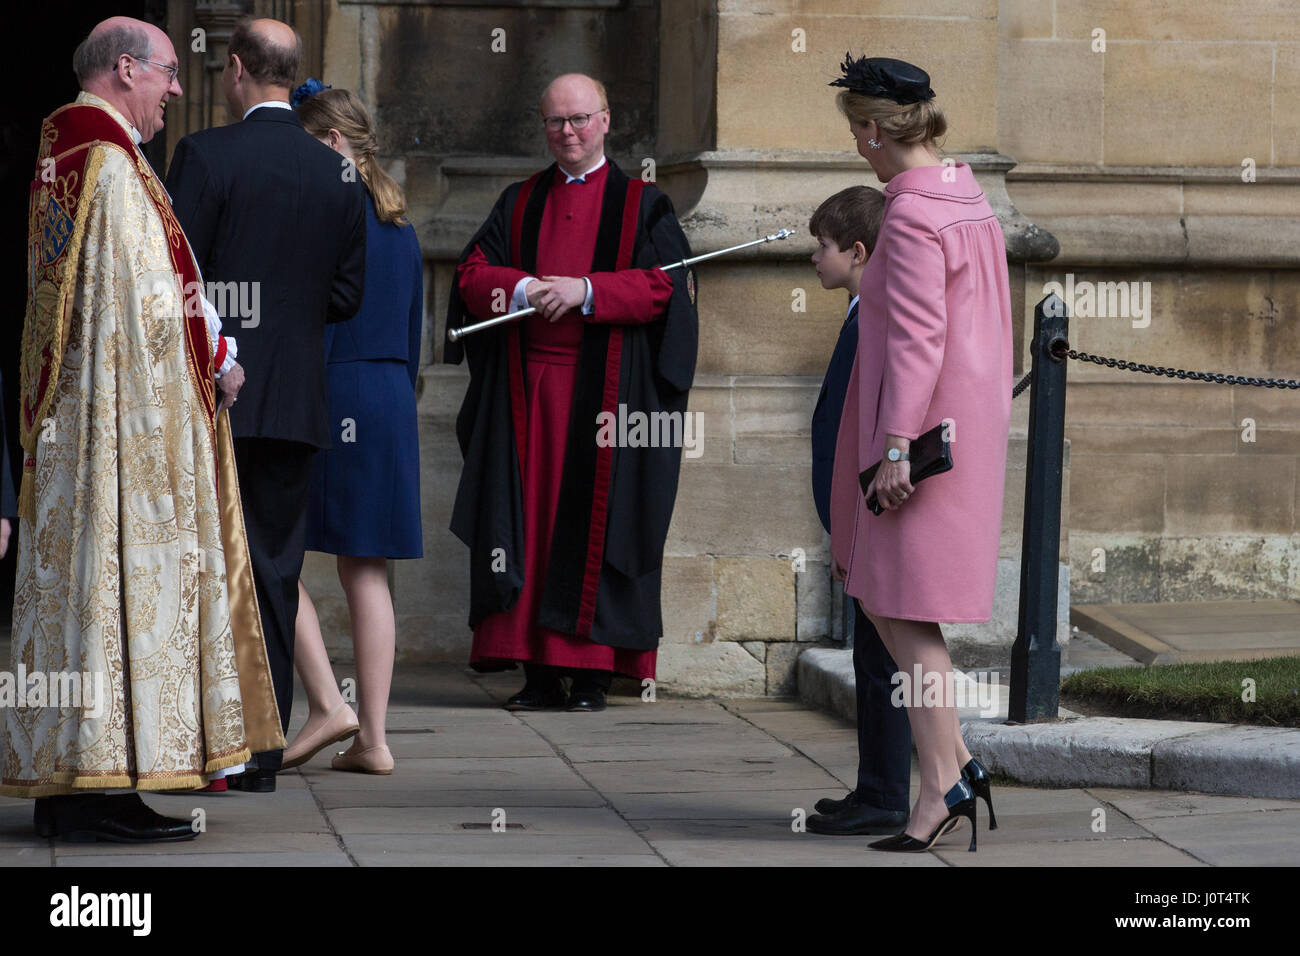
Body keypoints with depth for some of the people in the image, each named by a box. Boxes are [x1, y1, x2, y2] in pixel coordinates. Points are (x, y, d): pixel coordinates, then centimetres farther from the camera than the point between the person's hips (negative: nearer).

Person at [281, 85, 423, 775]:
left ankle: (327, 705, -7)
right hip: (392, 404, 8)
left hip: (333, 394, -8)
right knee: (366, 571, 7)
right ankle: (372, 737, 5)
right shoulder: (399, 223, 14)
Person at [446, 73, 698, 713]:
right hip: (525, 389, 3)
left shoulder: (641, 204, 7)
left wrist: (583, 290, -16)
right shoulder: (520, 204, 17)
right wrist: (524, 288, -14)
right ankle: (538, 668, 1)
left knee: (593, 522, -5)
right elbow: (473, 276, 7)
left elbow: (664, 286, -5)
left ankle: (591, 670, -2)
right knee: (528, 522, -2)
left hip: (603, 390, -3)